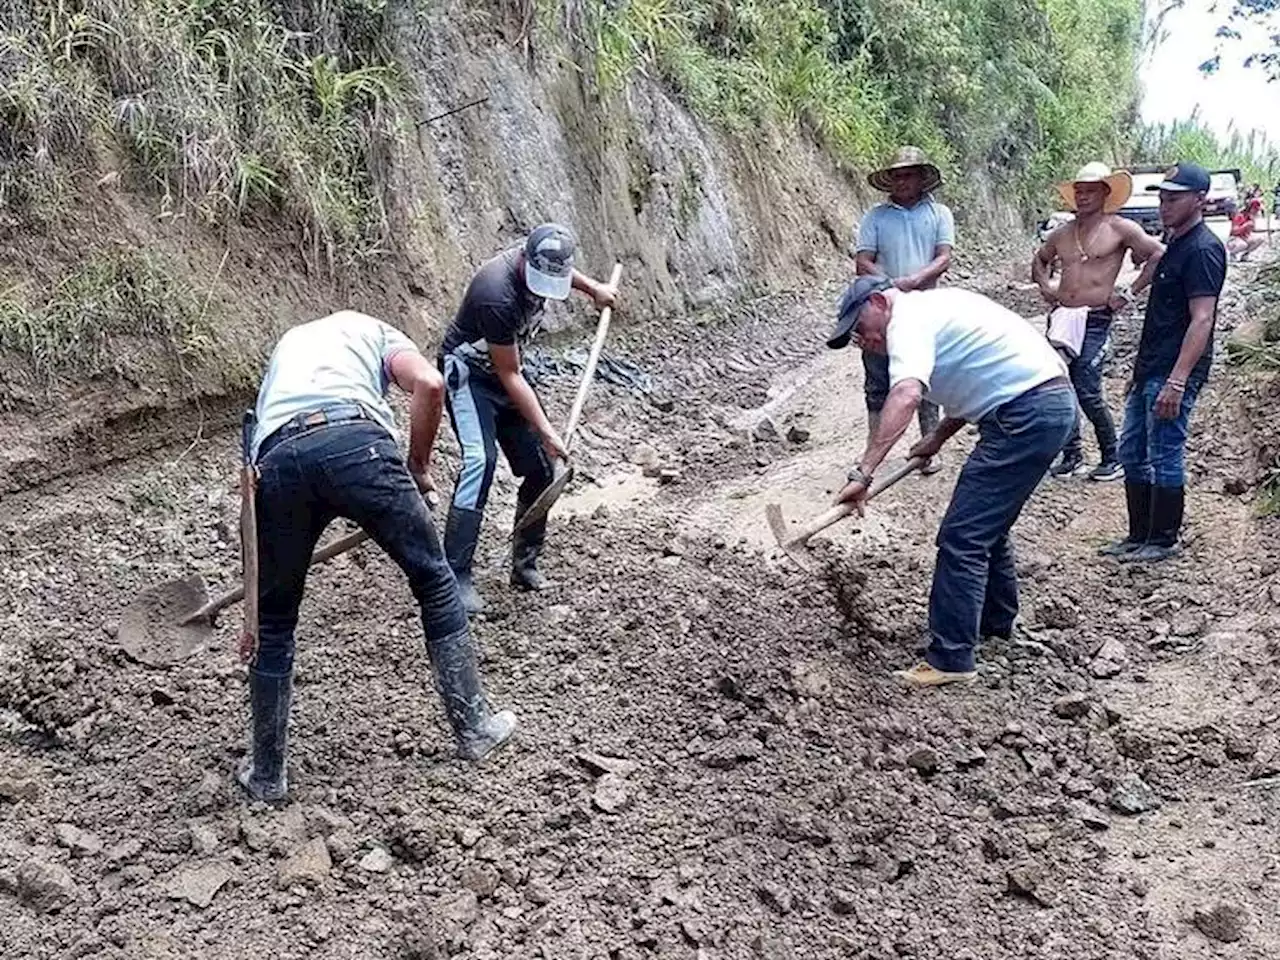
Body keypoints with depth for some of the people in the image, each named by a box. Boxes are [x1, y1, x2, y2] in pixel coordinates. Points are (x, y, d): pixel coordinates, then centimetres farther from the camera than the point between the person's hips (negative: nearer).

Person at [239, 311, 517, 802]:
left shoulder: (288, 343, 43)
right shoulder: (374, 330, 33)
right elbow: (429, 384, 6)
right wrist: (419, 466, 19)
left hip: (276, 459, 3)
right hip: (355, 443, -3)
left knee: (274, 621, 21)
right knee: (434, 580, 18)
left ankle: (266, 775, 31)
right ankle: (474, 726, 26)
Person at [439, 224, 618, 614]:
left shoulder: (542, 264, -12)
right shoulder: (499, 295, -34)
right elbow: (509, 375, -27)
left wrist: (593, 287, 18)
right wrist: (546, 431, -25)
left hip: (502, 374, 8)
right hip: (468, 373, -8)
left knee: (540, 469, 2)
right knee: (481, 460, -26)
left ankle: (525, 565, 16)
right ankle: (458, 578, -24)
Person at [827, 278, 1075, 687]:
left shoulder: (909, 319, -11)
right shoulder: (933, 308, 20)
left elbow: (906, 395, -30)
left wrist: (862, 473, -35)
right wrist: (939, 437, 21)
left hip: (1028, 413, -11)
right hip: (1052, 401, 11)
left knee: (962, 538, -9)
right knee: (987, 525, 24)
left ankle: (951, 658, -5)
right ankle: (996, 620, 40)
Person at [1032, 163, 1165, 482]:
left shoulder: (1119, 229, -1)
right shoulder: (1062, 234, 14)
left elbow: (1159, 255, -3)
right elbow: (1040, 260, 33)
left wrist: (1130, 293, -5)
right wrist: (1045, 285, 15)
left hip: (1096, 321, -5)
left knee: (1088, 393, -9)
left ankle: (1112, 459, 7)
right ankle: (1072, 456, 16)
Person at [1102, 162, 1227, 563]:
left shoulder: (1203, 249, -14)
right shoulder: (1175, 244, 17)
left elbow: (1201, 320, -21)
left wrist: (1176, 381, -27)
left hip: (1173, 373, -10)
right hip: (1150, 369, 10)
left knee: (1165, 457, -2)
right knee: (1132, 452, 13)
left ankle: (1163, 541, 10)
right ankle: (1139, 534, 23)